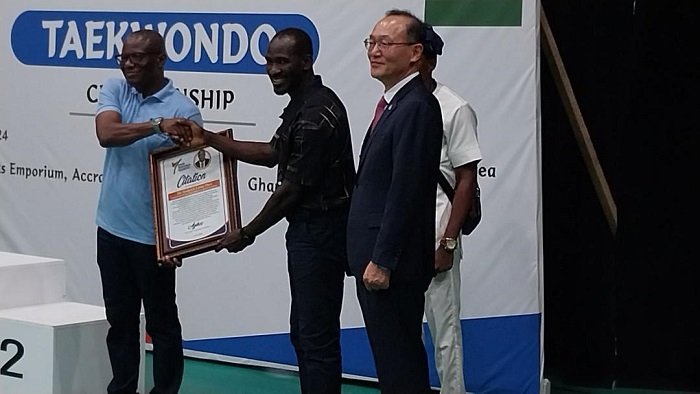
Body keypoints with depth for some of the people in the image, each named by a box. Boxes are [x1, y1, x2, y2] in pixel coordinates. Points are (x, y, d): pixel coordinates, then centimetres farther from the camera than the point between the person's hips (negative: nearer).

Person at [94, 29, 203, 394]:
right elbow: (106, 134, -16)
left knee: (161, 323, 5)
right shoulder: (114, 91, 3)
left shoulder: (183, 110, -10)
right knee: (119, 319, 14)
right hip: (112, 228, 5)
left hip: (152, 234, -5)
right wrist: (157, 125, -30)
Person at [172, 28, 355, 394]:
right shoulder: (303, 104, 12)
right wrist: (209, 139, 15)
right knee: (303, 333, 16)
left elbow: (292, 189, -18)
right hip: (306, 230, 11)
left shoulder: (316, 114, -20)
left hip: (320, 233, -11)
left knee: (317, 336, -7)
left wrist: (247, 233, -7)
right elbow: (272, 153, 22)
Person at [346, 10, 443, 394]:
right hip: (374, 257, 10)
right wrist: (369, 258, 15)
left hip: (392, 264, -10)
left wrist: (382, 261, -20)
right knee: (394, 358, 15)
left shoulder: (417, 107, -16)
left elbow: (405, 190, -21)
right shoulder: (393, 103, 15)